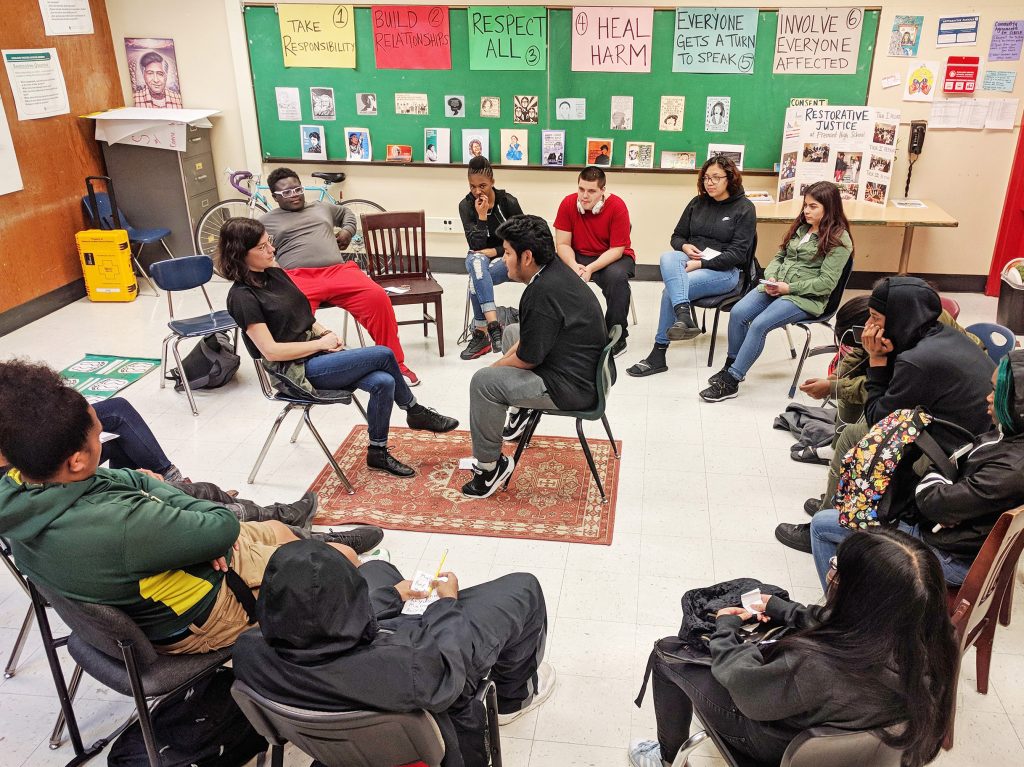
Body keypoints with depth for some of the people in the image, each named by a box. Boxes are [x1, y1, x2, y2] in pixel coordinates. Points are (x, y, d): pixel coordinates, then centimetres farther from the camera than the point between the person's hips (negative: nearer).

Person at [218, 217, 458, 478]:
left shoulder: (274, 272, 9)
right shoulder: (242, 297, -15)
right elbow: (270, 350, -18)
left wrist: (325, 333, -1)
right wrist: (321, 343, -12)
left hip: (316, 352, 7)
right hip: (297, 370, -7)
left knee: (383, 382, -16)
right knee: (383, 355, -17)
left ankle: (377, 452, 2)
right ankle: (415, 412, 8)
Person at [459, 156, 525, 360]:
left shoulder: (508, 202, -10)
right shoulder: (466, 205, -5)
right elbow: (476, 245, -15)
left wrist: (495, 251, -13)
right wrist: (481, 216, -23)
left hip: (506, 258, -2)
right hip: (480, 257, 2)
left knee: (476, 279, -33)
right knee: (476, 263, -37)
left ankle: (481, 333, -22)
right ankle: (493, 325, -45)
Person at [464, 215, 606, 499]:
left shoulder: (542, 294, -28)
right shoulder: (555, 268, 2)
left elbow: (527, 358, -19)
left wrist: (496, 366, -1)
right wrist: (508, 356, 6)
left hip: (571, 387, -11)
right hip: (585, 367, 11)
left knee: (483, 381, -15)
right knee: (512, 332, 26)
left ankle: (490, 465, -1)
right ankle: (523, 410, 32)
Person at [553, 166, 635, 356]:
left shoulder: (617, 206, -18)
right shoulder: (568, 204, -10)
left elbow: (617, 250, -18)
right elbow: (562, 244, -7)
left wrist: (590, 269, -31)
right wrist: (574, 266, -28)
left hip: (613, 257, -3)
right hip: (579, 256, 3)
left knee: (617, 276, -36)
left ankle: (618, 338, -16)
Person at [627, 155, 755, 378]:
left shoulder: (744, 208, 0)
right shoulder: (697, 203, 15)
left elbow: (738, 253, -8)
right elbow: (677, 236, 22)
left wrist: (701, 264, -18)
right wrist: (684, 247, -4)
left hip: (724, 270, -4)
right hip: (689, 261, 5)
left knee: (670, 290, -30)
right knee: (668, 258, -33)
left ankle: (659, 354, -25)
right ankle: (684, 317, -53)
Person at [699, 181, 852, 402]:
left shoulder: (839, 239, -6)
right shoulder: (801, 227, 16)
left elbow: (827, 282, -12)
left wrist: (788, 288, -17)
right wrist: (771, 277, -4)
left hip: (806, 298, -6)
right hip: (775, 287, 6)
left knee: (759, 324, -27)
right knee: (738, 313, -19)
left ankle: (731, 382, -20)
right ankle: (731, 365, -3)